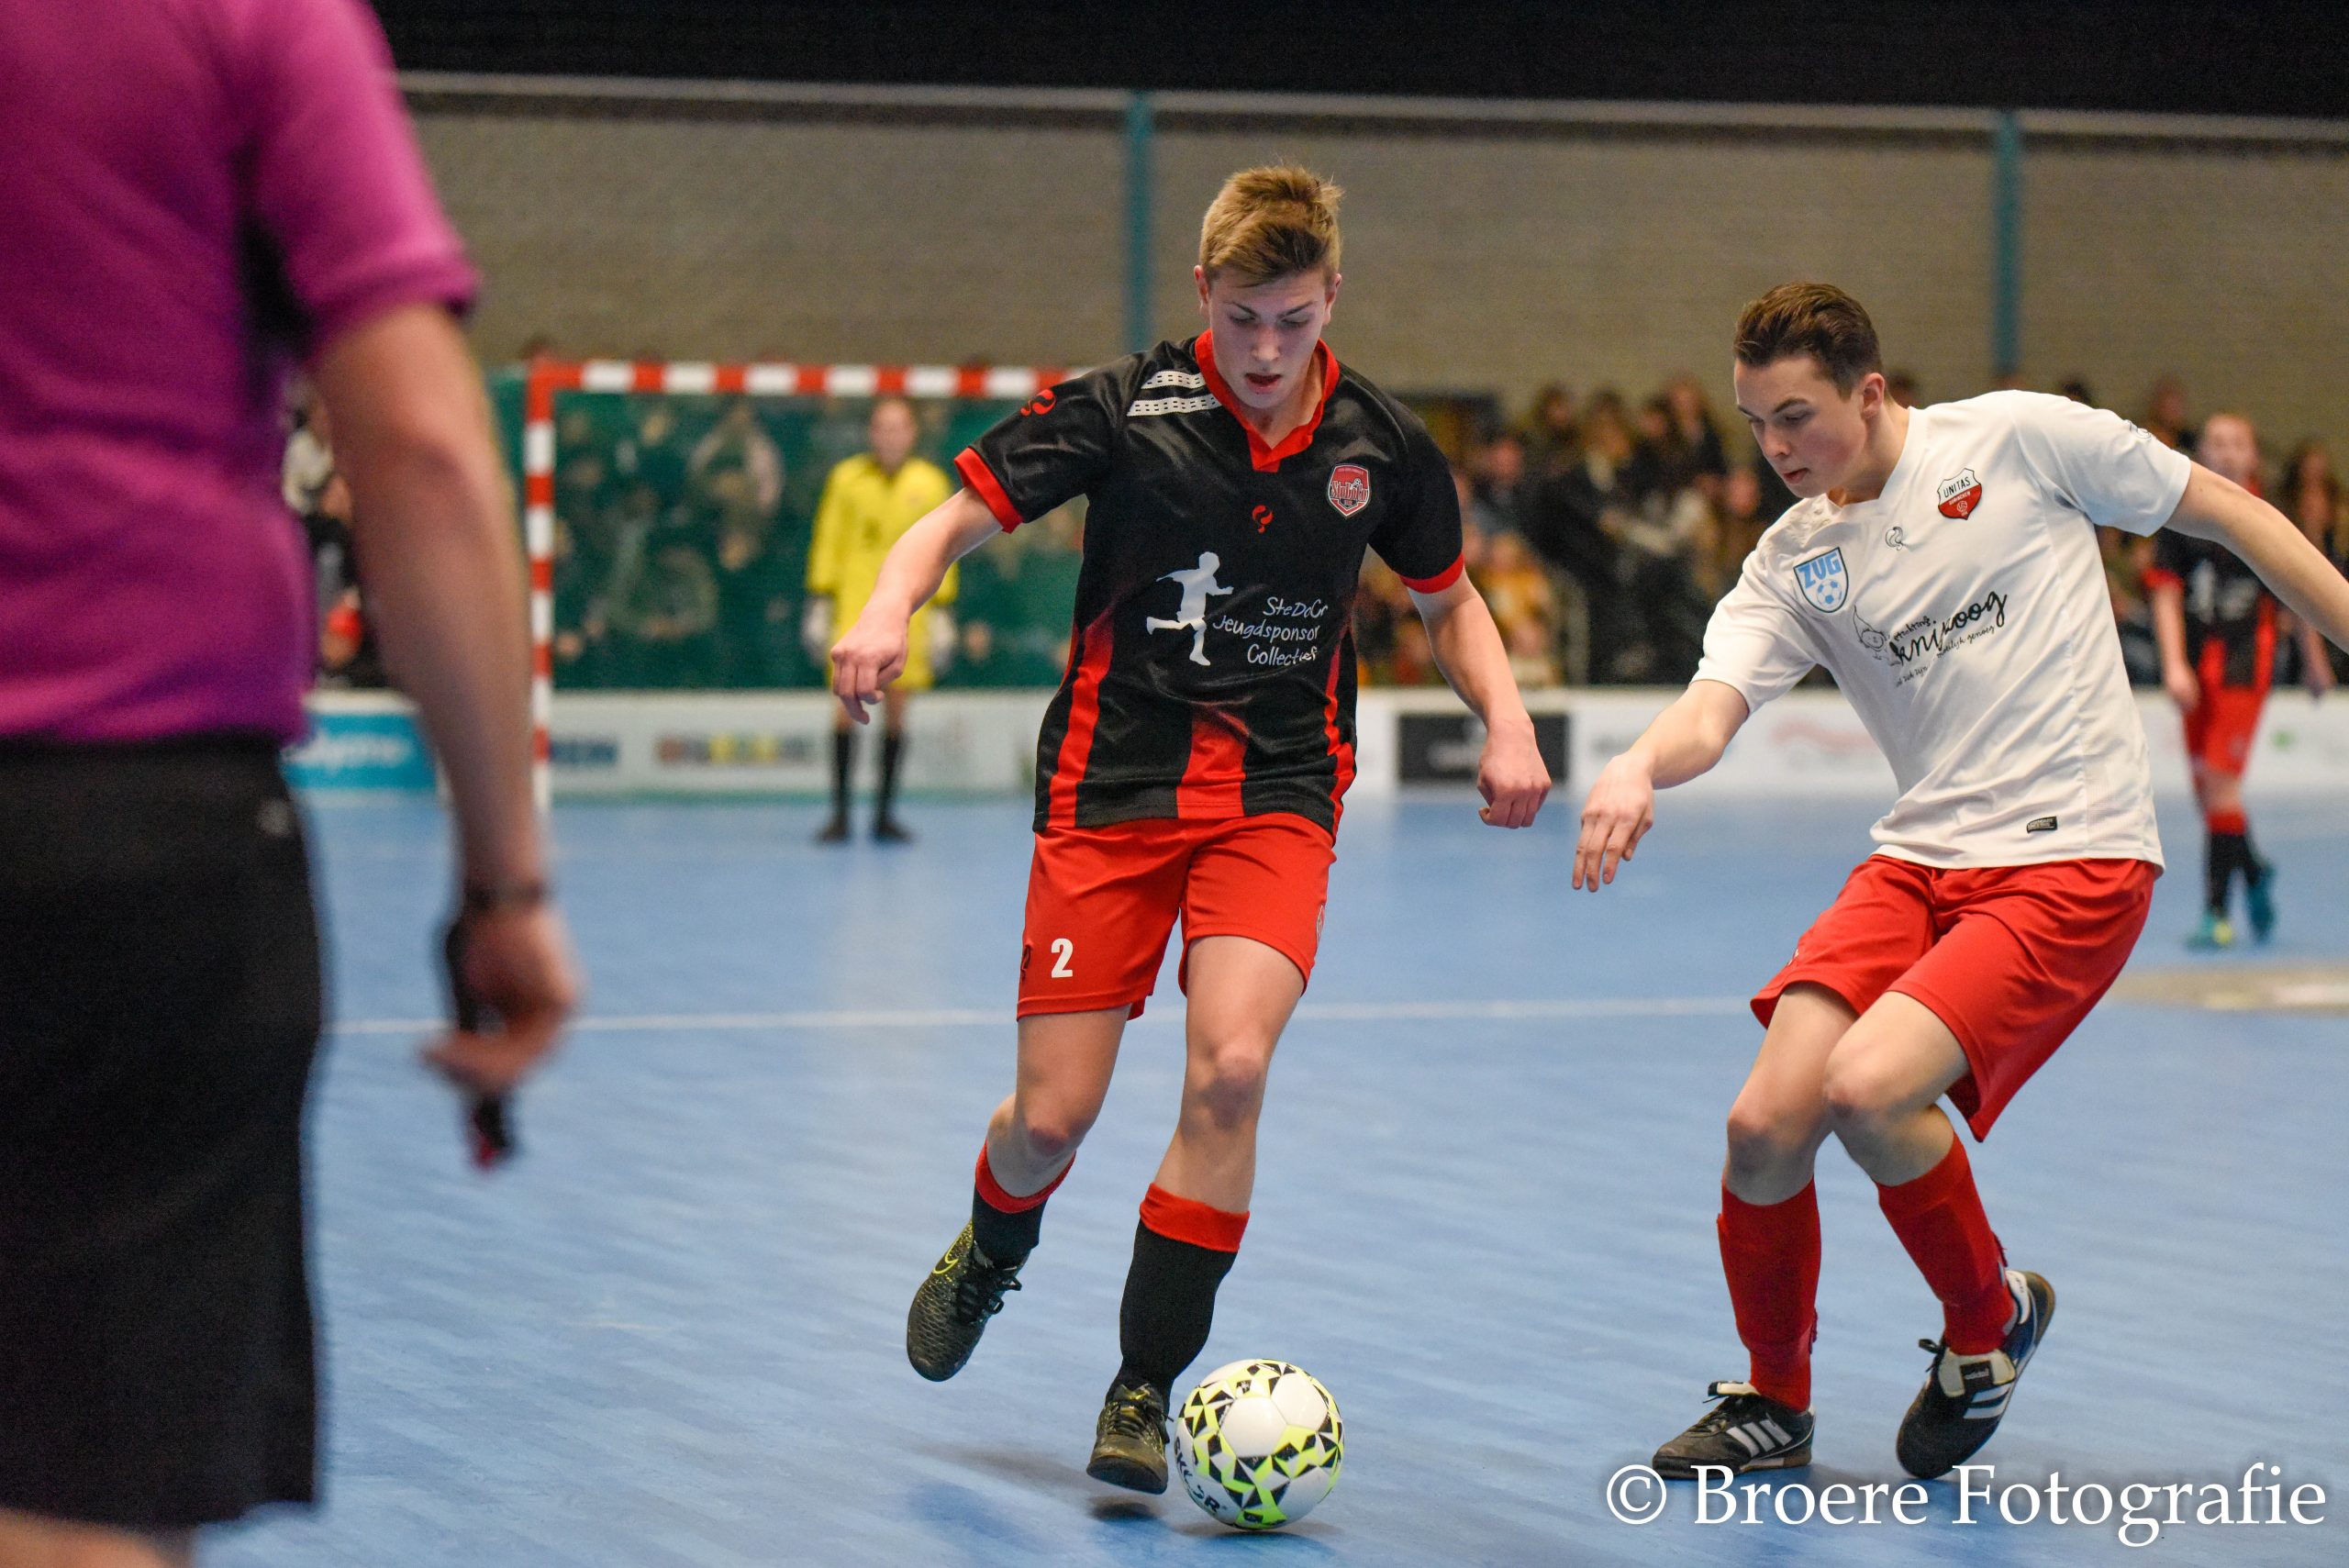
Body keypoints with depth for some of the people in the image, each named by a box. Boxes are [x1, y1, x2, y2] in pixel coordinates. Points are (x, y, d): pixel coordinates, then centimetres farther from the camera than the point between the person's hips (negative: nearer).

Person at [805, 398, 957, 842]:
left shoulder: (931, 483, 7)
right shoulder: (846, 479, 4)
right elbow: (827, 544, 6)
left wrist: (942, 614, 5)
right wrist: (819, 605, 1)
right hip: (854, 612, -1)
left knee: (897, 710, 2)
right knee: (848, 706, -7)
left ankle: (885, 814, 8)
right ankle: (839, 815, -5)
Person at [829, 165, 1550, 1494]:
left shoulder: (1381, 444, 1)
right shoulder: (1124, 409, -8)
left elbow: (1450, 600, 17)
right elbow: (958, 520, -4)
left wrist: (1507, 723, 0)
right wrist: (889, 610, -25)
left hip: (1280, 793, 1)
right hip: (1112, 784, -1)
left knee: (1231, 1066, -22)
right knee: (1052, 1119, -3)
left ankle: (1146, 1389, -7)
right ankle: (994, 1250, 36)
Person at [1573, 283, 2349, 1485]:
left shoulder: (2017, 439, -3)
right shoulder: (1793, 563, 7)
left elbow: (2223, 511, 5)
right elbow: (1713, 706, -8)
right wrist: (1639, 768, -31)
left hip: (2074, 856, -5)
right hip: (1919, 859, 5)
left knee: (1868, 1089, -25)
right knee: (1764, 1124, -13)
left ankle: (1991, 1318, 5)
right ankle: (1773, 1407, 14)